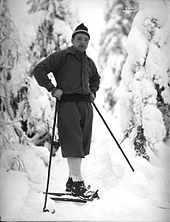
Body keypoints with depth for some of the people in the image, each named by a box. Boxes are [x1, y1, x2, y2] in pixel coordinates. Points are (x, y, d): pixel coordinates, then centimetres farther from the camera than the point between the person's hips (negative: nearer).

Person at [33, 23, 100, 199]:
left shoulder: (89, 62, 19)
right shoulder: (61, 56, -1)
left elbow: (96, 79, 39)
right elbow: (39, 70, -6)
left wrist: (93, 92, 21)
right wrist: (52, 89, -11)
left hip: (86, 105, 7)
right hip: (68, 103, -7)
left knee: (82, 144, 7)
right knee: (73, 143, -12)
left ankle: (72, 180, 15)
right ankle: (78, 182, -15)